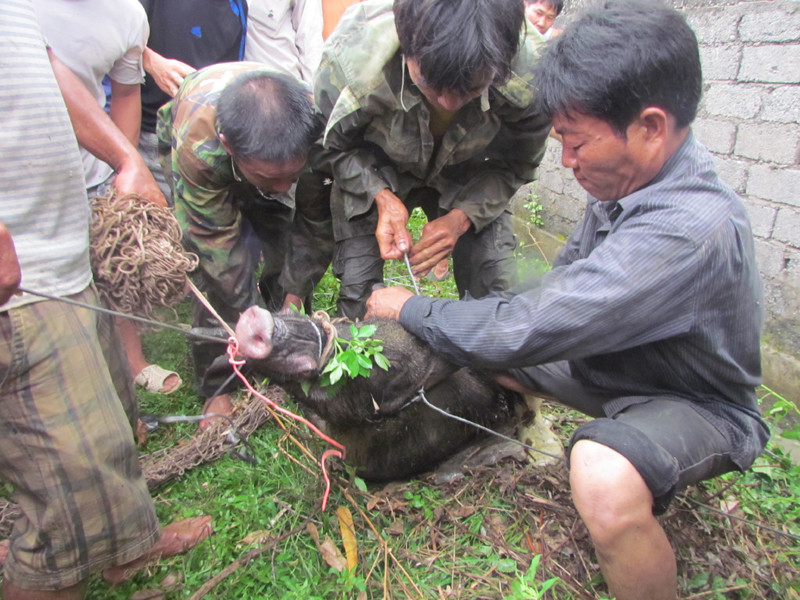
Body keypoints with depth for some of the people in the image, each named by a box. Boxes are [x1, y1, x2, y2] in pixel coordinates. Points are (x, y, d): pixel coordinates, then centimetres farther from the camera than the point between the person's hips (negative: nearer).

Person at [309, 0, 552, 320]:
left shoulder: (528, 78, -31)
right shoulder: (350, 58, -33)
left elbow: (514, 165, -10)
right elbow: (330, 147, -12)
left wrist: (463, 216, -26)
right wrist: (381, 197, -28)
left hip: (465, 180, 1)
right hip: (372, 176, -1)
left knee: (497, 291, -10)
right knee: (359, 293, -9)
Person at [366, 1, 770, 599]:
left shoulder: (690, 229, -35)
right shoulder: (628, 185, -6)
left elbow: (526, 332, -35)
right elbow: (564, 283, 8)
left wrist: (412, 308, -19)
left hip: (697, 404, -8)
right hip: (614, 362, 9)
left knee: (605, 481, -40)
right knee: (473, 343, 9)